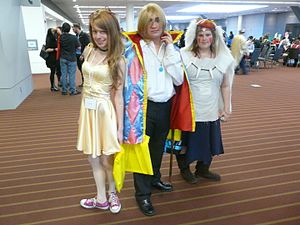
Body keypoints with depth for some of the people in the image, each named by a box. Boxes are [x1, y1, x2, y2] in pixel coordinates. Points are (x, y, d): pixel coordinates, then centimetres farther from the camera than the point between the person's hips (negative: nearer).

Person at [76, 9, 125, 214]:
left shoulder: (118, 60, -11)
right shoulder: (89, 51, 3)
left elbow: (118, 96, -11)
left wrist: (120, 128, -12)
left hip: (105, 111, -5)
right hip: (87, 110, 5)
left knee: (106, 160, 6)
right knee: (93, 159, 13)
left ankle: (112, 193, 35)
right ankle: (101, 199, 32)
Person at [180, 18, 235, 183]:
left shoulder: (224, 58, 4)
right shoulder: (184, 55, -5)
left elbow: (225, 86, 8)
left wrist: (227, 108, 6)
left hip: (211, 112, 3)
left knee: (209, 142, 15)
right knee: (186, 142, 10)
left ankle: (202, 170, 40)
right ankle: (184, 169, 38)